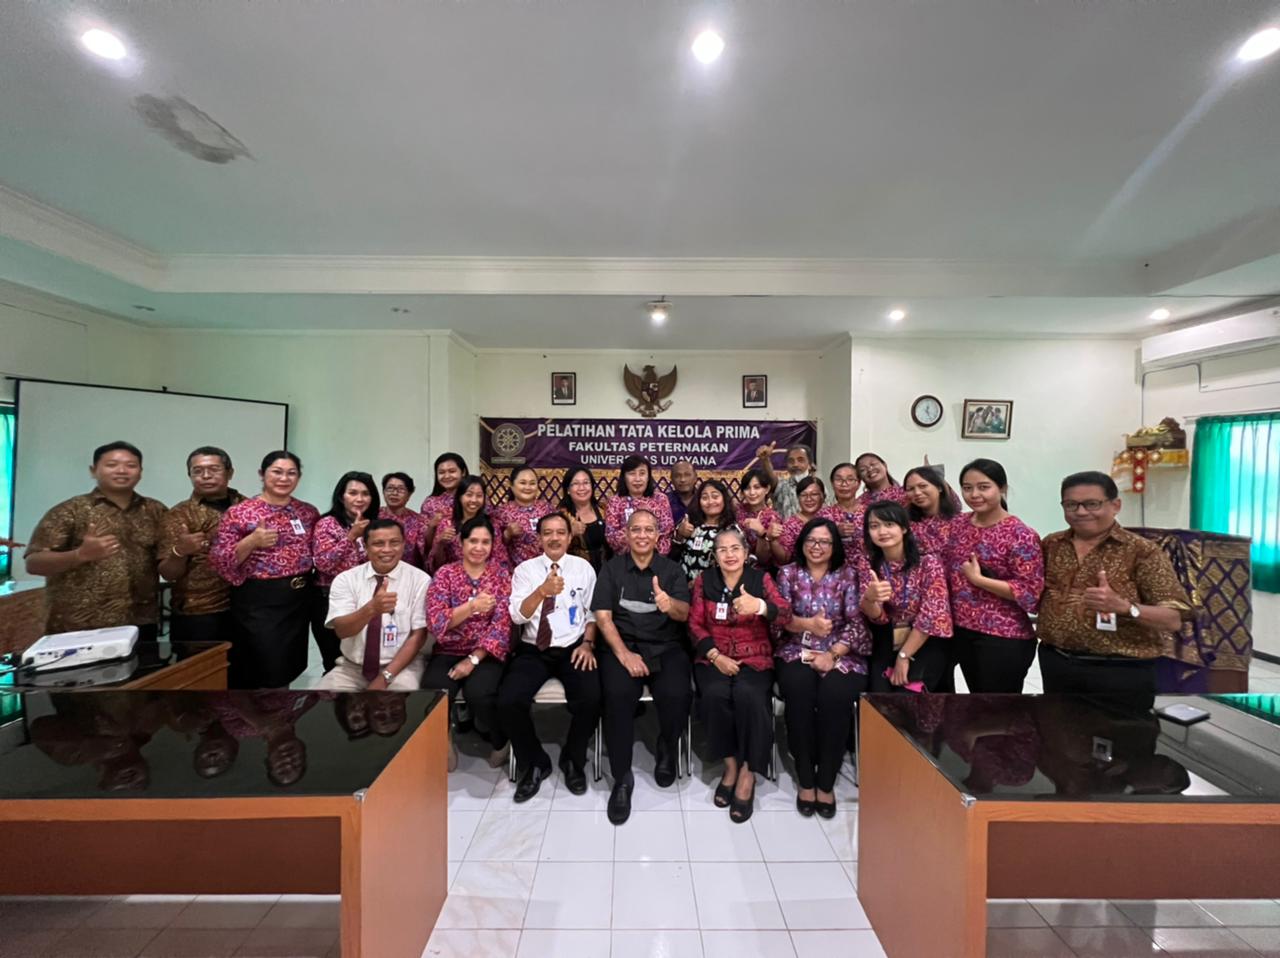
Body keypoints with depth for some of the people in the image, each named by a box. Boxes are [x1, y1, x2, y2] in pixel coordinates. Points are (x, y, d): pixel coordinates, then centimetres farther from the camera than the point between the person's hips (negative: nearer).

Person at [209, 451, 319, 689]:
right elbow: (219, 560, -9)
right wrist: (251, 541, -22)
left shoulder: (308, 512, 6)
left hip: (299, 598, 5)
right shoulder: (239, 513, -7)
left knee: (288, 667, 14)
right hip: (258, 600, -4)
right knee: (262, 668, 0)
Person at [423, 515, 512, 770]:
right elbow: (435, 622, -10)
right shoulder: (445, 574, 3)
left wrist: (474, 659, -15)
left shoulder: (501, 574, 2)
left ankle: (499, 741, 6)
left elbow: (502, 623, -7)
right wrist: (471, 607, -25)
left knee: (479, 693, -28)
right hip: (449, 651, 1)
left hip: (486, 653, -1)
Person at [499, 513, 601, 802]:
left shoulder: (583, 567, 6)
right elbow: (518, 616, -9)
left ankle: (573, 761, 6)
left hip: (573, 649, 0)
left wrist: (588, 643, -7)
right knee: (508, 701, -24)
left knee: (591, 699, -27)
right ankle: (534, 763, 7)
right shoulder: (525, 569, 3)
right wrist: (543, 590, -26)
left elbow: (593, 612, 9)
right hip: (533, 651, 1)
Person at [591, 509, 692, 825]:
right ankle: (622, 778, -10)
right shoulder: (612, 568, 6)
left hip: (666, 648, 1)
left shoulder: (672, 569, 7)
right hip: (621, 646, 0)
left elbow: (684, 614, -6)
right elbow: (602, 615, -1)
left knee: (677, 695, -27)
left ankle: (667, 749, 8)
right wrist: (624, 654, -15)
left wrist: (670, 605, -31)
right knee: (617, 695, -30)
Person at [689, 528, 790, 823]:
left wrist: (760, 606, -34)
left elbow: (784, 615, -12)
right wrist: (715, 656, -13)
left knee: (748, 695, -31)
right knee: (715, 694, -30)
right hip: (714, 658, 1)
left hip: (754, 658, -1)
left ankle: (748, 772, -12)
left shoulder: (761, 579, 2)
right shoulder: (704, 580, 5)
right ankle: (730, 764, -6)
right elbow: (695, 624, 2)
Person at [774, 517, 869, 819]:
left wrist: (832, 654, -14)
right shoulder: (787, 573, 8)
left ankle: (826, 782, -12)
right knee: (799, 689, -30)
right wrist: (807, 624, -20)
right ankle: (805, 780, -14)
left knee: (835, 694, -30)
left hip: (840, 654, 0)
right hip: (797, 652, 0)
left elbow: (856, 622, -1)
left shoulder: (847, 575, 6)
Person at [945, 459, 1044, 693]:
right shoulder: (958, 524, 4)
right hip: (962, 632, 6)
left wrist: (977, 579, -20)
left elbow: (1030, 591, -18)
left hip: (1004, 638, -6)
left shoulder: (1020, 534, -15)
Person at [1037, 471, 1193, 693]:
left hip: (1120, 671, -4)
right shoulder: (1051, 544, 4)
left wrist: (1123, 606, -28)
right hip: (1056, 664, 4)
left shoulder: (1142, 551, -8)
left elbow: (1173, 619, -12)